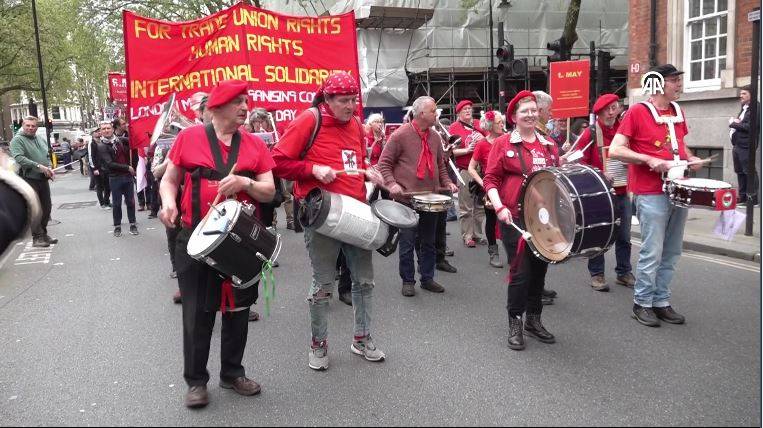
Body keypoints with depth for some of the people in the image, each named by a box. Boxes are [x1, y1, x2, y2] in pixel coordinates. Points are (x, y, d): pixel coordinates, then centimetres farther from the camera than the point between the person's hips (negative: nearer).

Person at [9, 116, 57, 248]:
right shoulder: (17, 140, -7)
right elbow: (19, 158, -20)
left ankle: (43, 233, 26)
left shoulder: (41, 139, 17)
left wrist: (50, 168, 5)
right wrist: (38, 166, -25)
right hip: (28, 179, -7)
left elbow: (47, 156, 24)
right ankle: (37, 237, 0)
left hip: (43, 179, 7)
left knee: (46, 207, 12)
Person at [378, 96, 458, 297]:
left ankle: (427, 278, 24)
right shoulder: (400, 135, -9)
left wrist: (447, 182, 4)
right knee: (408, 242, 2)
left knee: (428, 242, 13)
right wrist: (391, 184, -19)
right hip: (407, 198, -6)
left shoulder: (435, 136, 9)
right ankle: (408, 281, 15)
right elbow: (384, 163, -6)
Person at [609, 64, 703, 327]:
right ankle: (642, 304, 10)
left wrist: (690, 158, 8)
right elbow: (615, 150, -12)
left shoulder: (677, 112, 14)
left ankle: (662, 302, 22)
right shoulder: (637, 112, -7)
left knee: (672, 253, 11)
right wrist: (649, 160, -20)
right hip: (651, 194, -7)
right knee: (652, 253, -5)